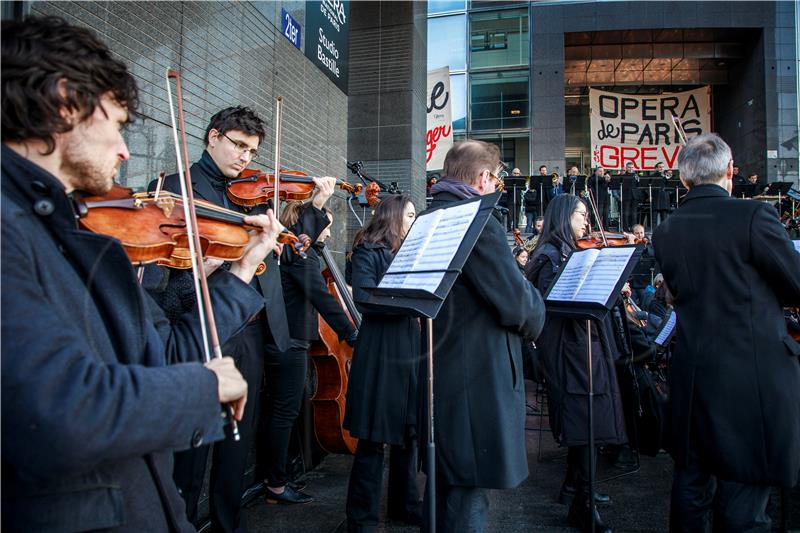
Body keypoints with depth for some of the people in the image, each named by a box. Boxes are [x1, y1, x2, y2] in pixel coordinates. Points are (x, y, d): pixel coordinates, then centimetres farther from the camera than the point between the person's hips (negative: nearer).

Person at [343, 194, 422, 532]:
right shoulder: (368, 252, -3)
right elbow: (365, 299, -16)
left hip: (412, 349, 7)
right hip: (380, 353, -7)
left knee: (409, 432, 13)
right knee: (373, 438, 0)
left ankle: (405, 503, 30)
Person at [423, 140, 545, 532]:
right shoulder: (478, 222, -18)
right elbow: (517, 304, -21)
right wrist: (535, 316, 3)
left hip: (435, 372, 10)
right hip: (476, 379, -9)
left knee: (444, 482, 22)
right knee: (469, 491, 3)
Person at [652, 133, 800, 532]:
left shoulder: (665, 233, 2)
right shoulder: (753, 215, -13)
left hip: (691, 377, 5)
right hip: (753, 379, -5)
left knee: (691, 484, 18)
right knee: (744, 489, 6)